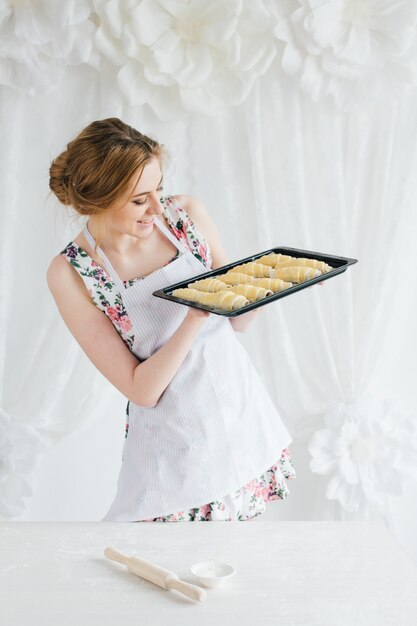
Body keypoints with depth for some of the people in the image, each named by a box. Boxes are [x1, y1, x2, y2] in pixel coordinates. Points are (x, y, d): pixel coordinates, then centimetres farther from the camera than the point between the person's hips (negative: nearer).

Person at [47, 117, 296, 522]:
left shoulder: (187, 214, -6)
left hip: (245, 410, 4)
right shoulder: (71, 274, -15)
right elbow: (142, 389, -15)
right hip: (174, 444, -3)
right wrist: (197, 316, -27)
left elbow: (237, 322, 5)